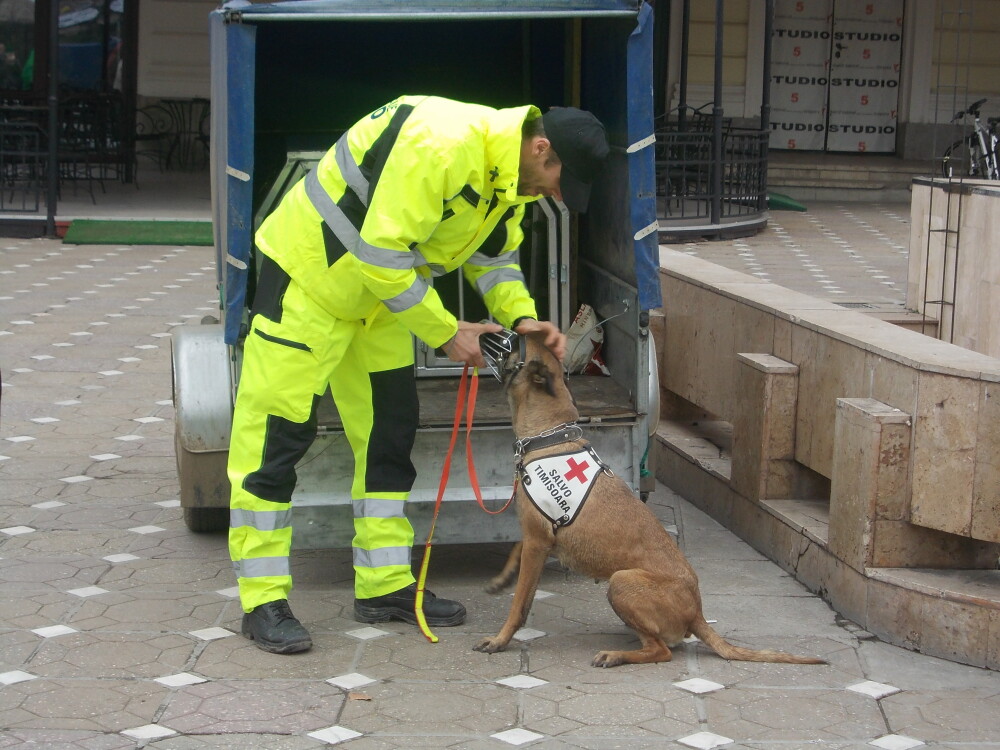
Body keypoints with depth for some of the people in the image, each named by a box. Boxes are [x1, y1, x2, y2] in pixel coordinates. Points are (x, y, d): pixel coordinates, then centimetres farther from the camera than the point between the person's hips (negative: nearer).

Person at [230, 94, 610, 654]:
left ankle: (386, 586, 20)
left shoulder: (510, 171, -3)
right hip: (307, 276, -9)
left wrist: (522, 316, -7)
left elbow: (494, 251, 11)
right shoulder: (438, 146, -33)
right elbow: (381, 255, -31)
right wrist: (447, 333, -22)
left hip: (380, 294, 9)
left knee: (389, 430, 11)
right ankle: (263, 602, -1)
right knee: (276, 435, -7)